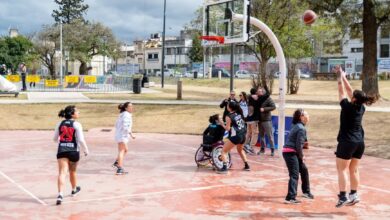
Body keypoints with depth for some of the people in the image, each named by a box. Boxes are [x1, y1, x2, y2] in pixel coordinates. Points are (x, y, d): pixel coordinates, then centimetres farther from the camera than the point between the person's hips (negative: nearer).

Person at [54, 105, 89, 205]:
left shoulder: (60, 124, 6)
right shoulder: (76, 124, -8)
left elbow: (55, 138, 13)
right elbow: (81, 140, -12)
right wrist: (86, 149, 1)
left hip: (61, 151, 2)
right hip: (73, 151, -2)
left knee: (62, 172, -7)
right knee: (72, 171, 20)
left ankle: (60, 194, -23)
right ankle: (74, 189, 42)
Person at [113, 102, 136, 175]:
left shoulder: (122, 114, 16)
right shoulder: (126, 115, -14)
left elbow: (117, 125, 20)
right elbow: (125, 127, -24)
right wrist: (131, 134, -19)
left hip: (119, 135, 10)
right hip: (122, 136, -10)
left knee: (126, 150, 24)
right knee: (121, 151, -12)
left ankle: (116, 163, 26)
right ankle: (120, 169, -16)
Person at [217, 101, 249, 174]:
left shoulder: (229, 116, -10)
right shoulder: (239, 113, 9)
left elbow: (228, 128, -10)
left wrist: (222, 124, 3)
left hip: (235, 136, -7)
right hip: (243, 135, 7)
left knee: (224, 151, 1)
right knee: (240, 150, 33)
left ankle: (224, 168, -12)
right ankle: (247, 166, 34)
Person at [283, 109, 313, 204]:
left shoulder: (297, 126, 15)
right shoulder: (301, 129, -16)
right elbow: (299, 145, -18)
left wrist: (301, 156, 13)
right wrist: (302, 156, -4)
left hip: (291, 153, 10)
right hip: (291, 153, -10)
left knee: (304, 170, 22)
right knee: (294, 175, -12)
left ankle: (306, 191, 38)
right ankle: (290, 198, -15)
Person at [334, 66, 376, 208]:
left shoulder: (348, 107, -14)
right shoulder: (361, 108, 3)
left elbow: (342, 90, -6)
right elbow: (350, 90, 12)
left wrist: (339, 76, 5)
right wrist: (343, 76, 18)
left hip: (347, 142, -7)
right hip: (360, 142, 7)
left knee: (342, 170, -1)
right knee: (354, 170, 14)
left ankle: (343, 196, -6)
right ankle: (354, 195, 20)